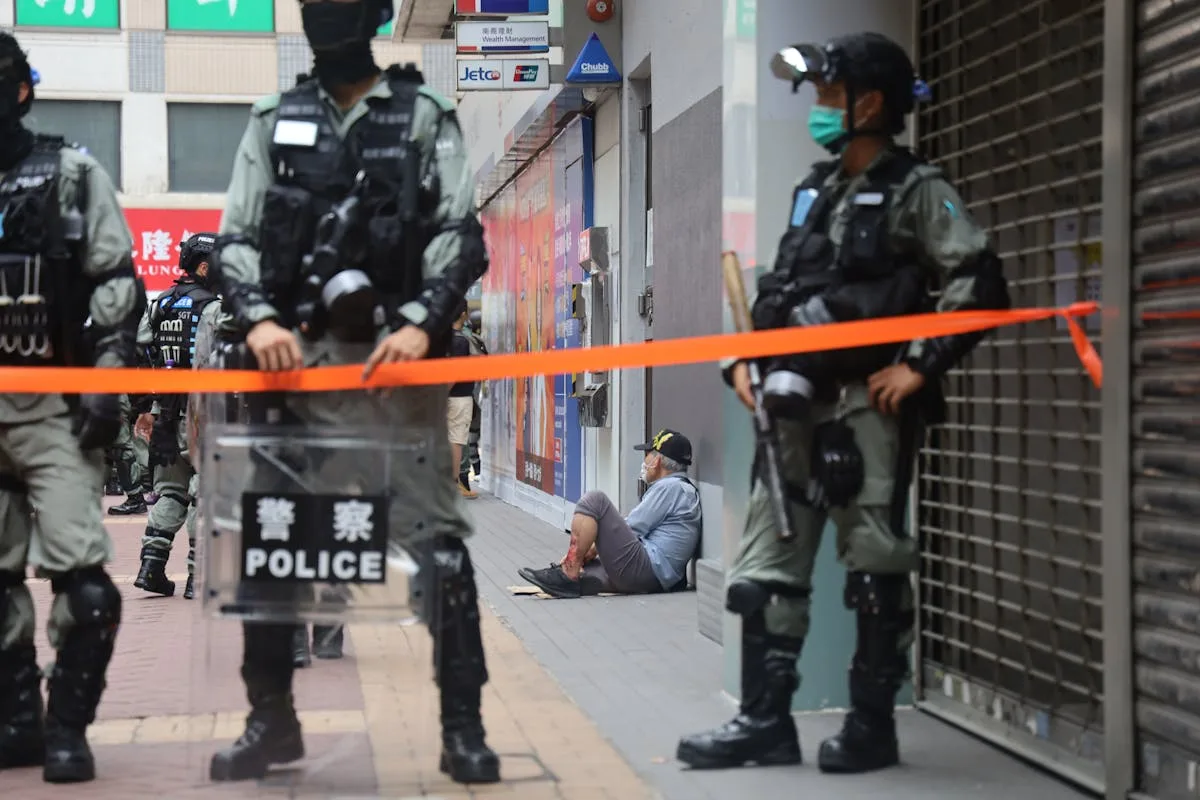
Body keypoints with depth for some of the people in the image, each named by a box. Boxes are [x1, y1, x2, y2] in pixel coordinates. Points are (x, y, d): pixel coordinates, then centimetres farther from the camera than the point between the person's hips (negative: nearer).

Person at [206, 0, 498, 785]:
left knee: (437, 540, -5)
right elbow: (238, 237, 8)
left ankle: (463, 728, 2)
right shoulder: (275, 121, 14)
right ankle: (271, 719, 20)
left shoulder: (425, 115, 8)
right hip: (298, 355, 3)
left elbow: (460, 233, 0)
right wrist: (258, 318, -11)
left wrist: (423, 322, -16)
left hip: (396, 355, -3)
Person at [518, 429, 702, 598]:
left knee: (594, 500, -13)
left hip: (645, 571, -11)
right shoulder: (681, 488, 27)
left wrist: (592, 549, 5)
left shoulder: (670, 487, -5)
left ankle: (568, 575, -16)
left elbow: (632, 530, -7)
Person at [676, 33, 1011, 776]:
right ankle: (766, 720, 13)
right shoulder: (815, 190, 18)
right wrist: (746, 357, 11)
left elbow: (980, 284, -13)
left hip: (867, 406, -7)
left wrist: (921, 365, -15)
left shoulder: (915, 189, -5)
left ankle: (873, 727, 10)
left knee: (876, 570, 0)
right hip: (797, 406, 8)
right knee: (767, 565, 6)